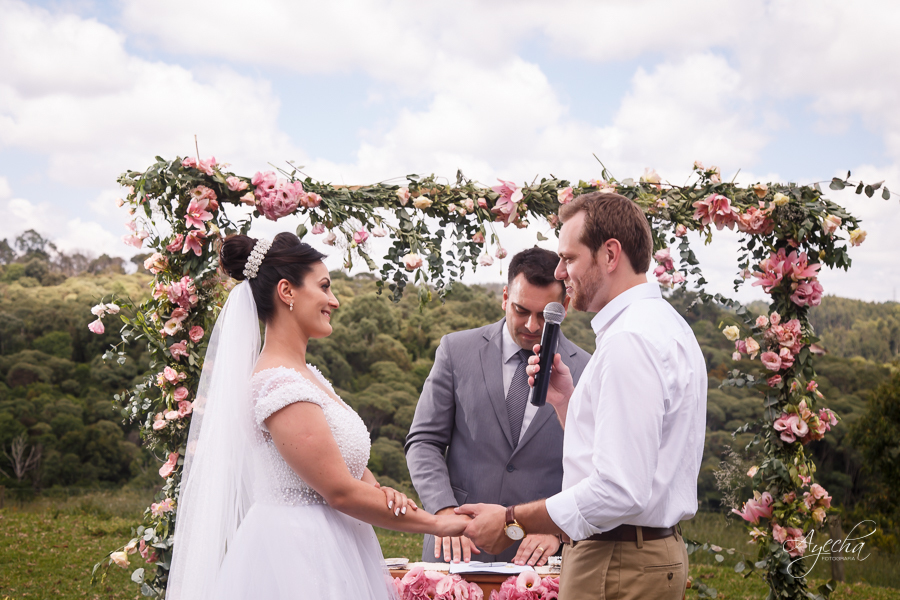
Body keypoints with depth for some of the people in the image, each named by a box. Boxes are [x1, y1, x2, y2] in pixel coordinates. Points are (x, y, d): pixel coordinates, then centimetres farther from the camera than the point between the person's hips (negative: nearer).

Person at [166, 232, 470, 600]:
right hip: (298, 561, -9)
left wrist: (378, 492, -9)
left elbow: (349, 463, 14)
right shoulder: (280, 386, -19)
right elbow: (340, 491, -19)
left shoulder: (306, 375, 11)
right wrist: (437, 524, -11)